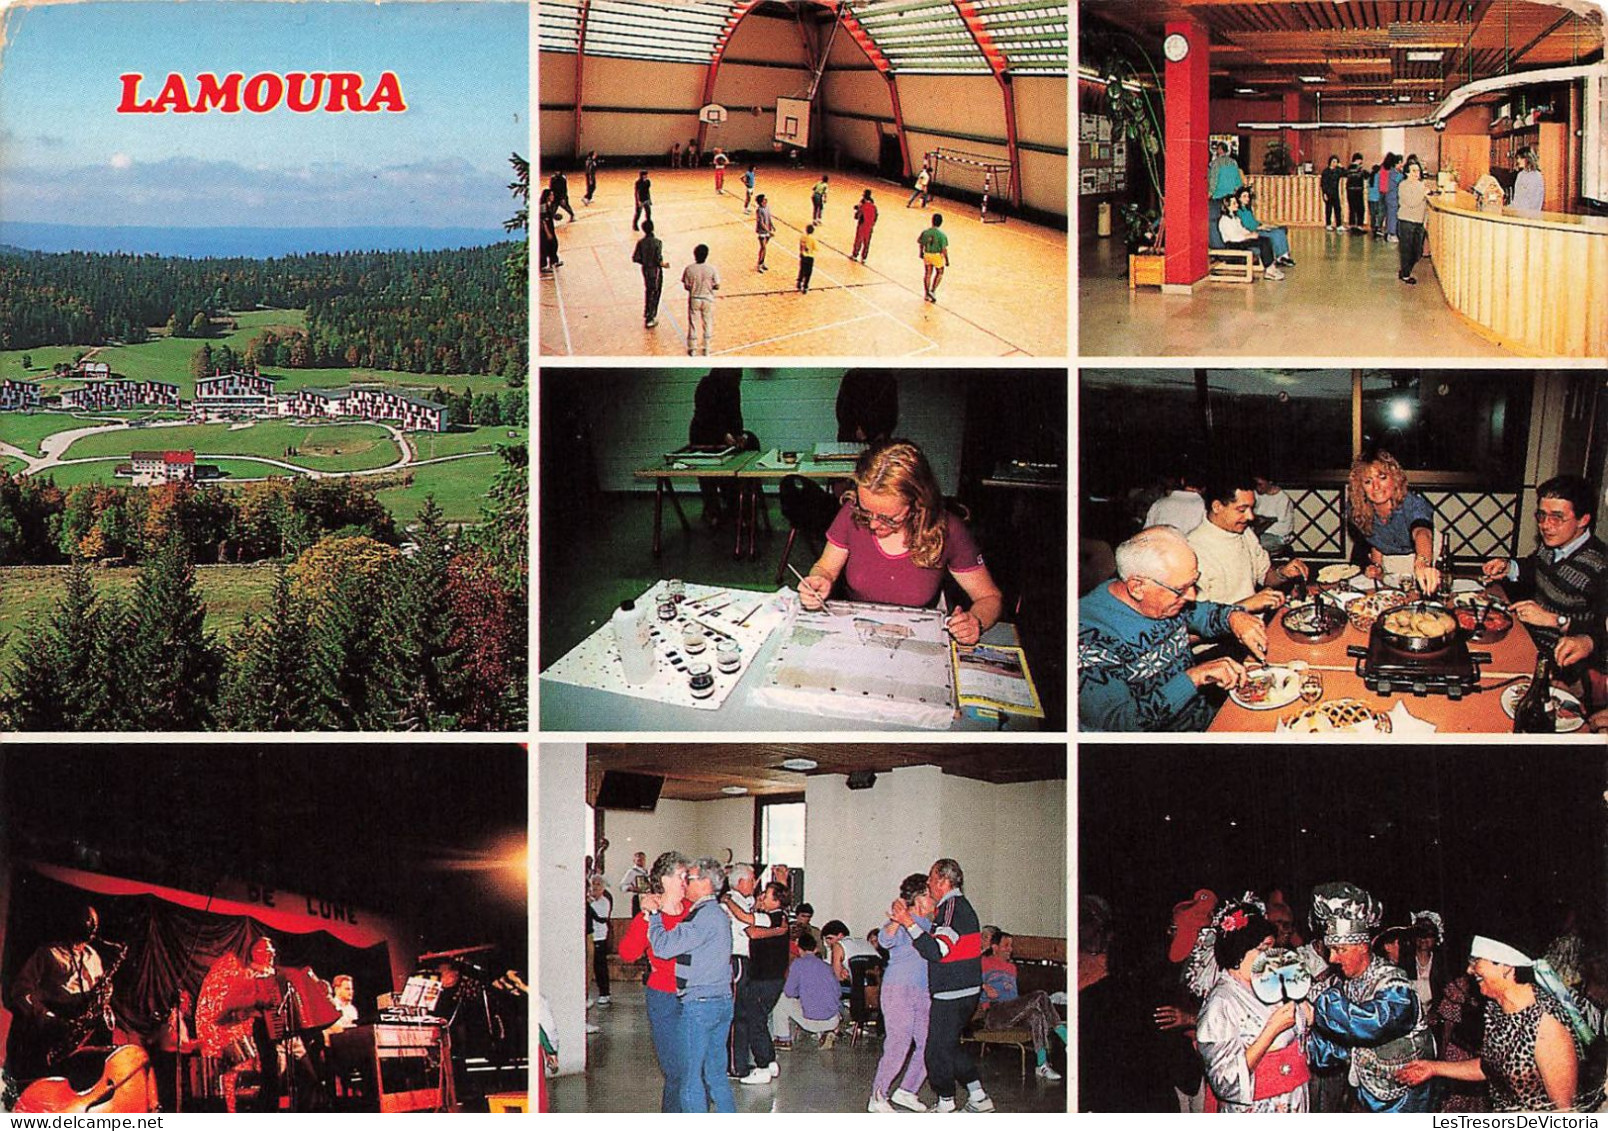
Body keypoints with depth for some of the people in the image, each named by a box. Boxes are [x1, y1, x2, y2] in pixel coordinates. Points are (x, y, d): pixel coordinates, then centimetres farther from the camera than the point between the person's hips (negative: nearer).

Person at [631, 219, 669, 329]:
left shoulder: (640, 243, -7)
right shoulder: (657, 242, -19)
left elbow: (635, 258, -5)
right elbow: (659, 260, -23)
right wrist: (664, 264, -2)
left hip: (645, 270, 4)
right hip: (655, 271, -4)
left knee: (647, 292, 24)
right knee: (655, 295, 7)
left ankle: (647, 314, 35)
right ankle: (650, 319, 7)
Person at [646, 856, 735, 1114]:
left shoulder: (705, 916, -16)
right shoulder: (719, 914, 16)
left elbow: (663, 946, -20)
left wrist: (653, 913, -8)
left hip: (699, 1004, -9)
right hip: (723, 1000, 9)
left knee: (691, 1075, -2)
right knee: (716, 1073, 15)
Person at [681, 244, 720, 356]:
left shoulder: (689, 269, -14)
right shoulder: (712, 269, -15)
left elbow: (686, 286, -9)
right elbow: (717, 286, -11)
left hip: (694, 300, 0)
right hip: (708, 300, 0)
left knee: (693, 324, 14)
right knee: (708, 324, 16)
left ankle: (692, 349, 22)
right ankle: (706, 349, 23)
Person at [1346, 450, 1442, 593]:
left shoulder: (1412, 502, -28)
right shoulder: (1357, 511, -14)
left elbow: (1421, 532, -50)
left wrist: (1422, 564, -70)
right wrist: (1377, 566, -14)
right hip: (1387, 564, 3)